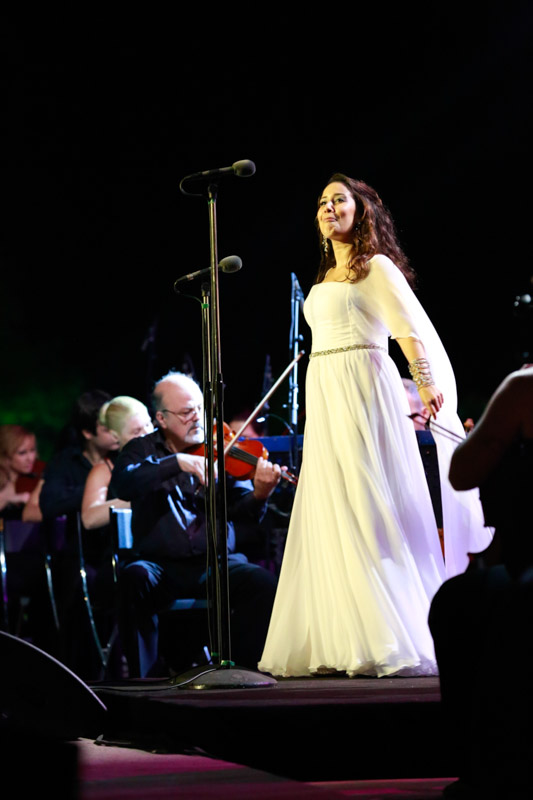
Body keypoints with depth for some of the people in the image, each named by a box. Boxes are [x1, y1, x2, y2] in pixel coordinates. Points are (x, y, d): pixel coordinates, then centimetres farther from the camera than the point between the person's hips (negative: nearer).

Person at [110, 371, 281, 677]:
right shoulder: (143, 450, 9)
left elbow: (241, 509, -1)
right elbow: (122, 485, -14)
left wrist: (258, 494, -26)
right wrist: (178, 462, -24)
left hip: (218, 562, 1)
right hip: (162, 565, -1)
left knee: (263, 582, -27)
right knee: (135, 577, -33)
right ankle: (146, 675, -22)